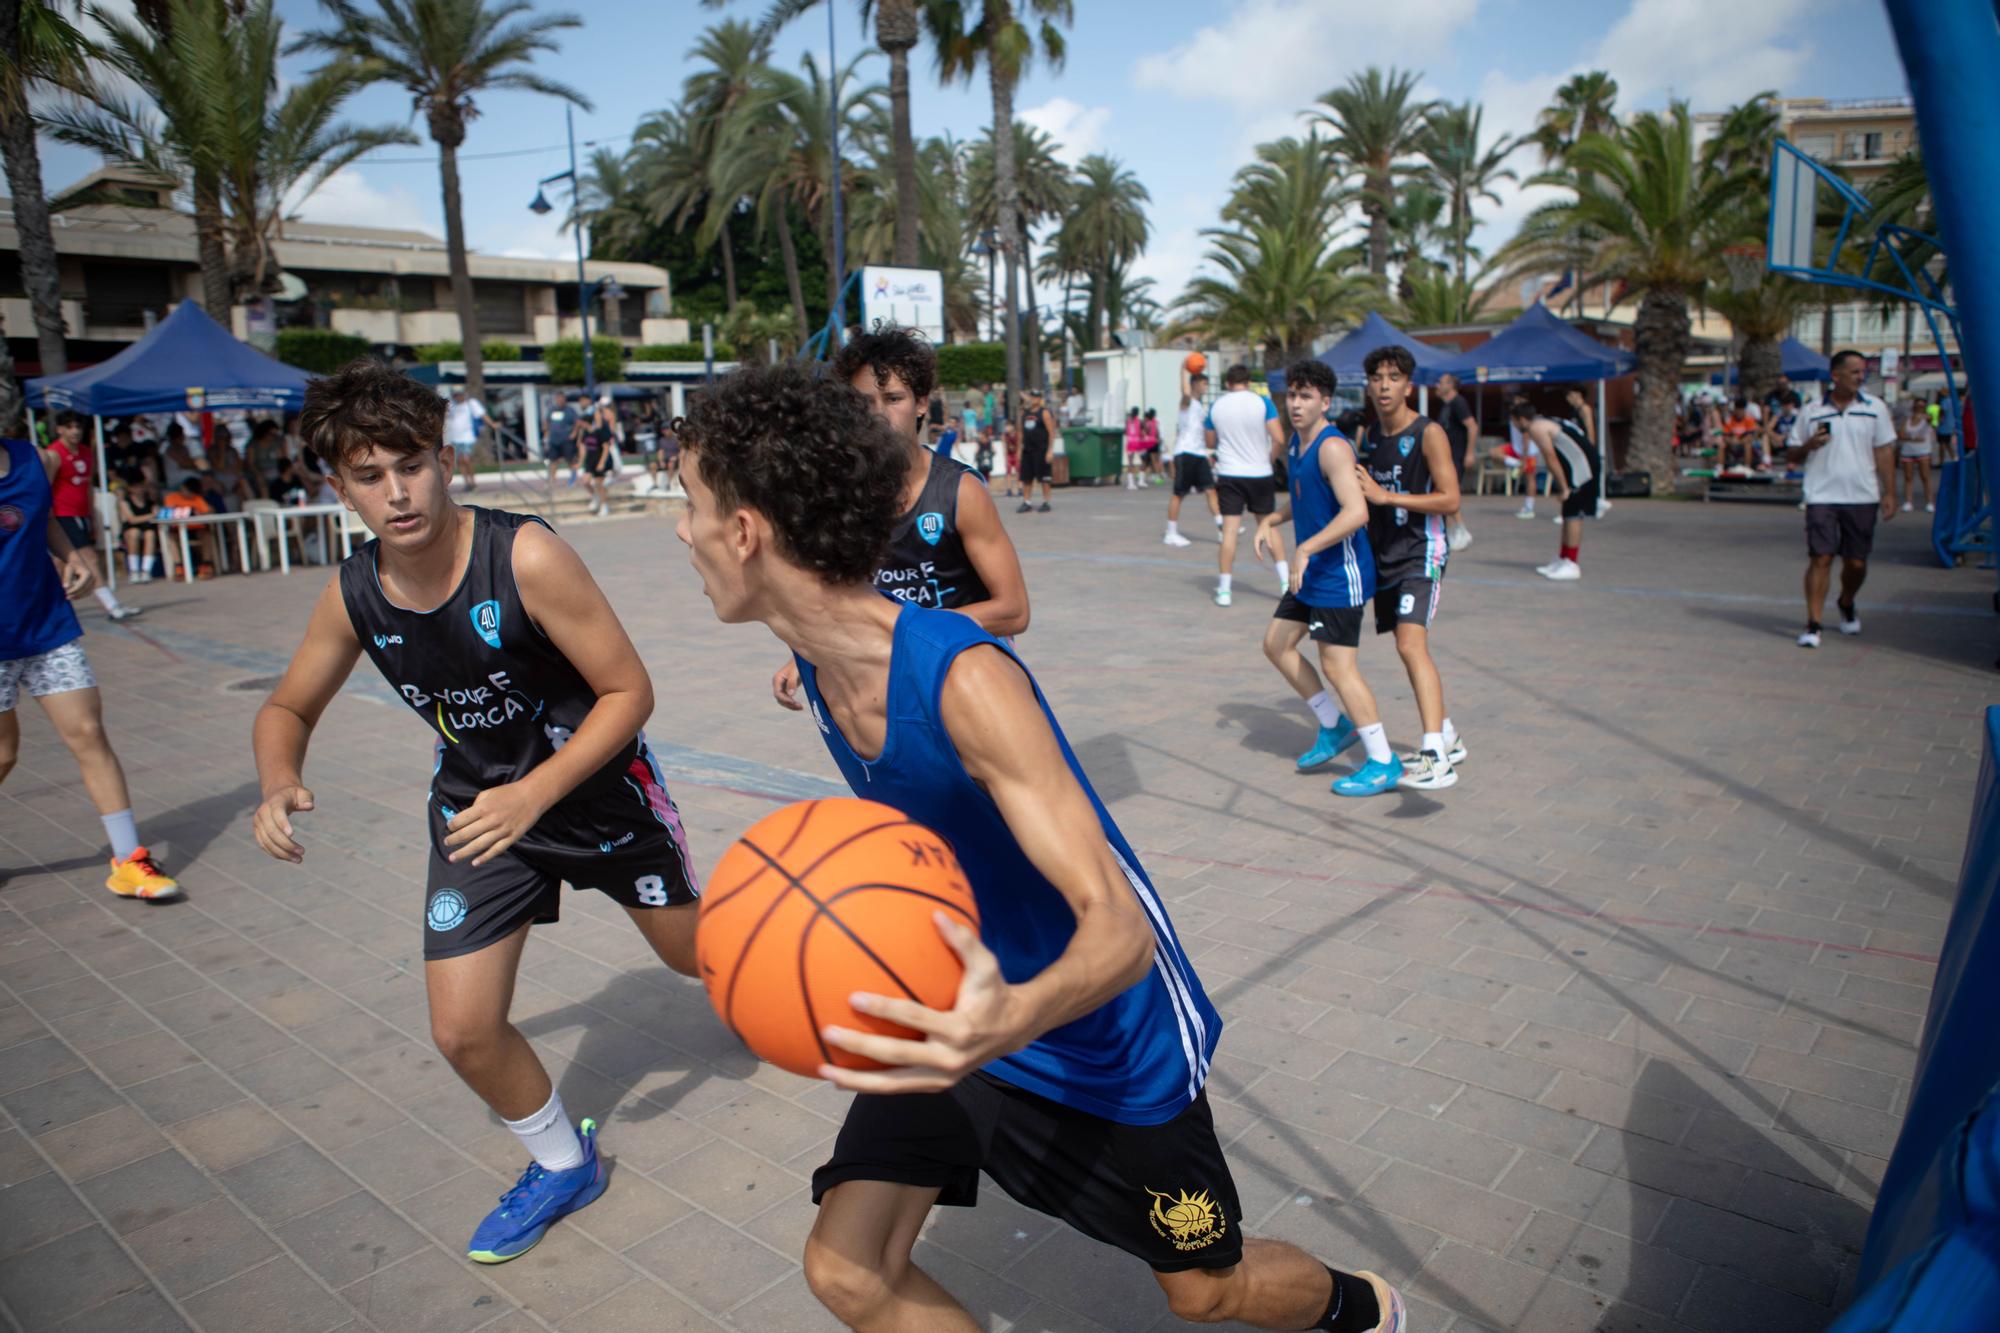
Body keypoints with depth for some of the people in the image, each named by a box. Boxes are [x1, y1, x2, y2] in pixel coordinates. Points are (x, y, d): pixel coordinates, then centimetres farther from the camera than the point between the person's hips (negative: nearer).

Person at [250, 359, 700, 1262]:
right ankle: (562, 1165, 25)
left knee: (696, 953, 15)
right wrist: (278, 783, -19)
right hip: (476, 805, 3)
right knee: (463, 1033, -3)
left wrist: (533, 795, -33)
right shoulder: (353, 595, -14)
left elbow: (629, 691, -23)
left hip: (598, 787, -3)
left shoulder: (525, 557, -29)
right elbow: (287, 708, 3)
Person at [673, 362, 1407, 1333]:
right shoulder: (820, 668, -8)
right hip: (962, 1005, 6)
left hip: (1106, 1035, -6)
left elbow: (1119, 929, -36)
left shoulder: (963, 678, -33)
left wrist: (1015, 1018, -54)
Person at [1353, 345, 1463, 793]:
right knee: (1410, 648, 14)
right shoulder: (1368, 436, 10)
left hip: (1420, 554, -8)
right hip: (1383, 554, 8)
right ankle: (1448, 738, 30)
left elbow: (1450, 500, -16)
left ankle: (1435, 759, -26)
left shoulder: (1428, 434, -11)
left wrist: (1385, 496, -22)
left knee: (1411, 644, -22)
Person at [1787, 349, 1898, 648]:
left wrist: (1889, 493, 1)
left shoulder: (1875, 408, 7)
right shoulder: (1811, 412, 5)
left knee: (1856, 562, 8)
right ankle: (1813, 625, -6)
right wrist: (1809, 445, -11)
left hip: (1862, 497, 1)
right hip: (1821, 497, -1)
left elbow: (1884, 452, 7)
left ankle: (1846, 604, 37)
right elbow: (1791, 454, 11)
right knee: (1820, 558, -9)